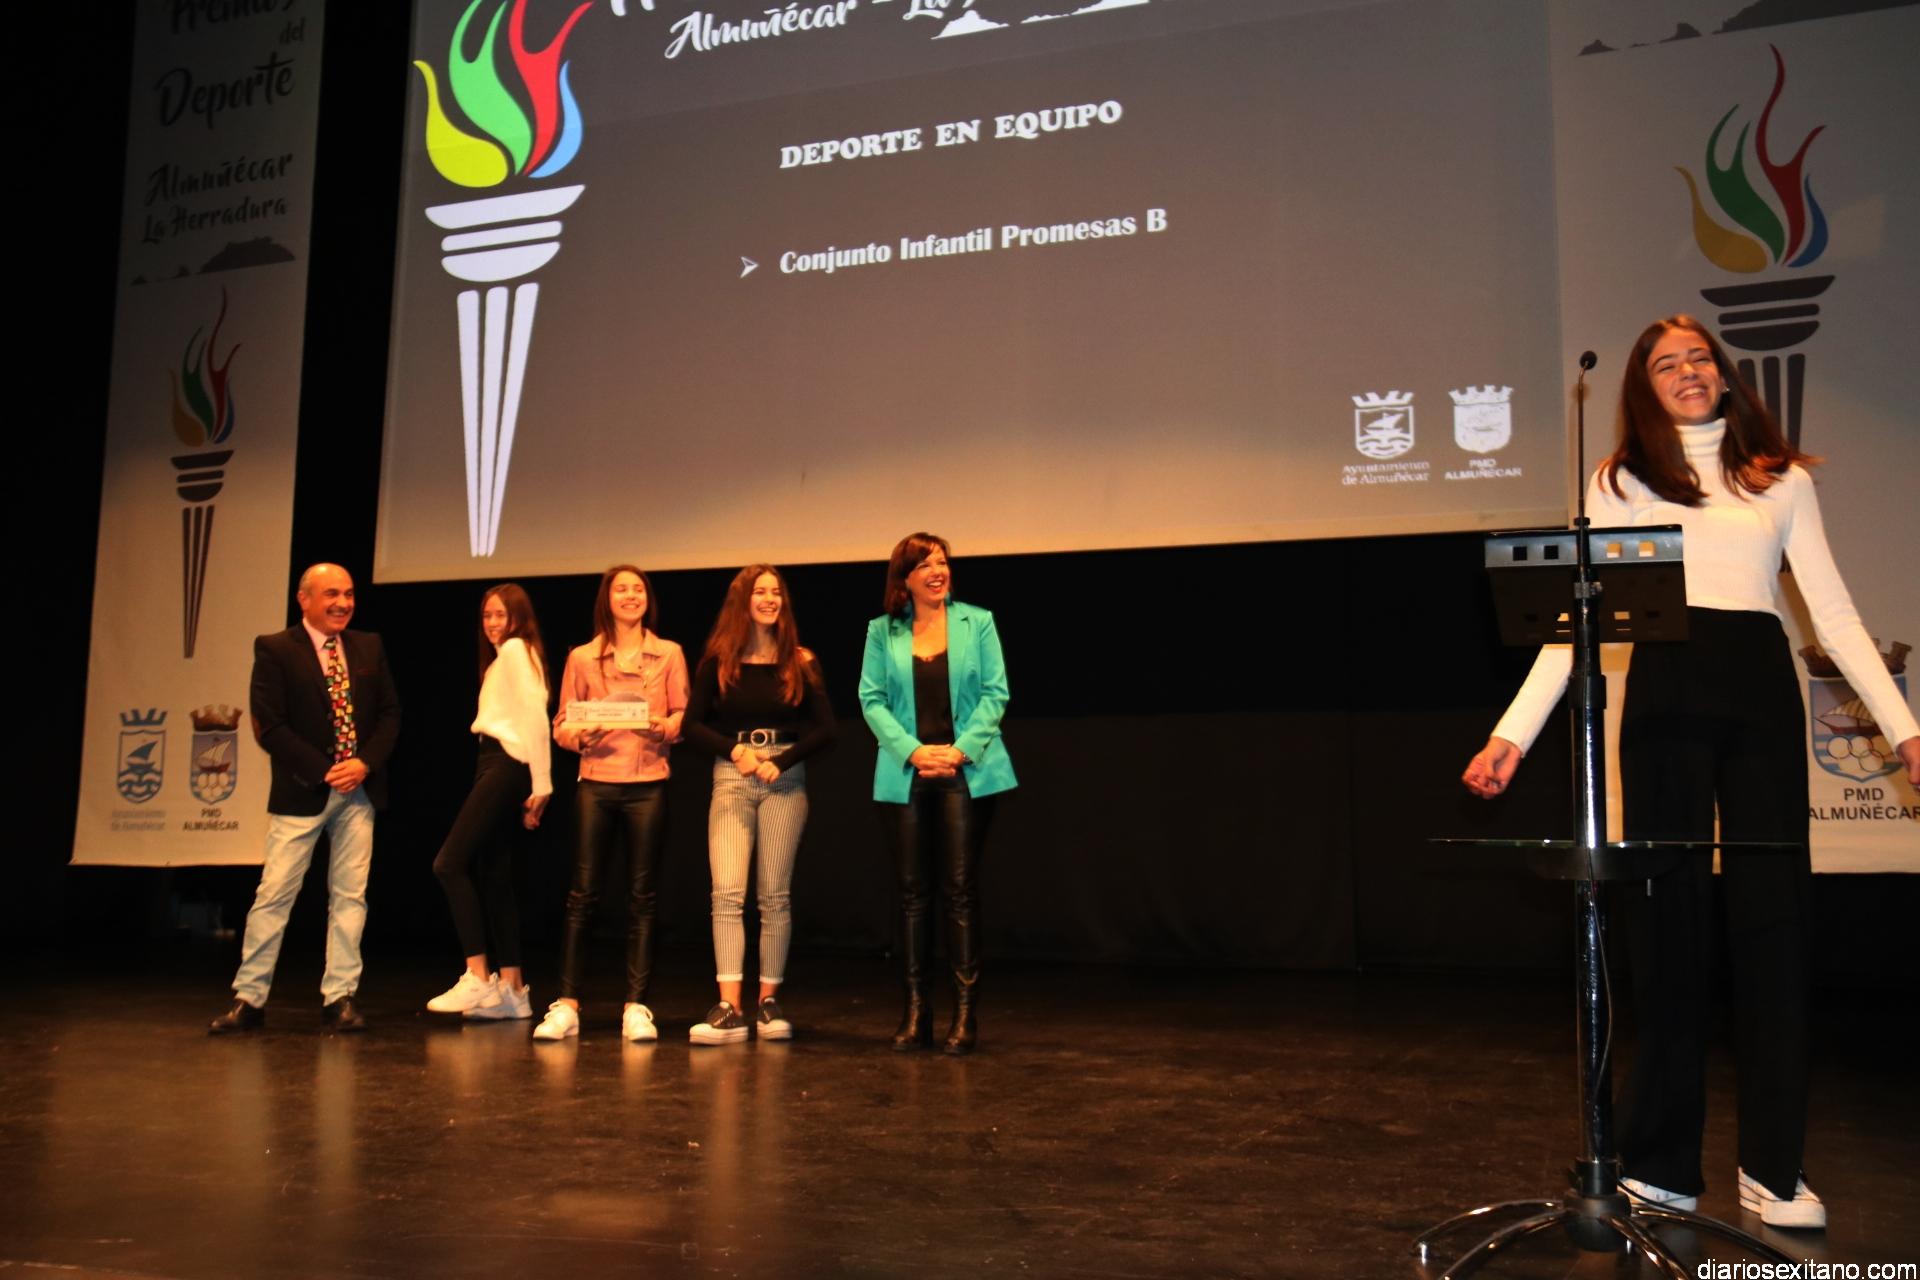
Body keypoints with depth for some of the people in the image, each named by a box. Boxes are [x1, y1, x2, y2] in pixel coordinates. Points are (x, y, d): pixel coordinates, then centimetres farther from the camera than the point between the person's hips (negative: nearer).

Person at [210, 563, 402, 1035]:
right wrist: (323, 772, -14)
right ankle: (249, 999, 7)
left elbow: (390, 713, 8)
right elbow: (268, 726, -9)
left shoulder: (369, 647, 9)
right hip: (301, 793, -4)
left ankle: (339, 999, 10)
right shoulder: (274, 650, -3)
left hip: (358, 788, 4)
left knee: (350, 895, 5)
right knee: (274, 894, -2)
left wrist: (365, 763, -9)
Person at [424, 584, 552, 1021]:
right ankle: (511, 987, 8)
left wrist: (541, 784, -18)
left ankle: (478, 977, -17)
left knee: (450, 863, -15)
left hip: (506, 764, -10)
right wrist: (534, 787, 9)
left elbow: (535, 715, -13)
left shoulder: (516, 649, -3)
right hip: (495, 765, 10)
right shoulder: (502, 657, 26)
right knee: (493, 877, 7)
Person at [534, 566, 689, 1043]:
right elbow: (561, 724, 9)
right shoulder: (582, 658, 9)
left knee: (642, 896, 2)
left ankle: (636, 1008, 8)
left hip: (648, 784, 0)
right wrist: (579, 733, -12)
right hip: (596, 783, 0)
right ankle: (566, 1005, 4)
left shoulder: (669, 654, 9)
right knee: (582, 893, -2)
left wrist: (667, 727, -13)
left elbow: (684, 714, 8)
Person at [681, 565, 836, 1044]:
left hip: (785, 779, 0)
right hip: (730, 777, 0)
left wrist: (780, 763, -9)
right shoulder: (718, 659, 5)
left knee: (775, 896, 2)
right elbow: (693, 724, 4)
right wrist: (737, 751, -11)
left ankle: (769, 1002, 10)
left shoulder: (800, 662, 5)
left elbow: (824, 728, 2)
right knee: (726, 893, -11)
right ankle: (728, 1010, -14)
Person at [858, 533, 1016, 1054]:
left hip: (966, 773, -1)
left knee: (960, 889, -2)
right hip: (905, 775, 2)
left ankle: (965, 1012, 4)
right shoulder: (882, 631, 8)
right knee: (912, 892, 5)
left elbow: (995, 693, 1)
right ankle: (915, 1011, 12)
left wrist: (961, 749, -11)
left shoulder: (977, 622, 5)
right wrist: (914, 751, -11)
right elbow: (872, 699, 2)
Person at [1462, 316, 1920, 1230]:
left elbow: (1835, 617, 11)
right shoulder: (1622, 483, 9)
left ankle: (1773, 1168, 11)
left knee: (1773, 914, 1)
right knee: (1669, 917, 1)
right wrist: (1514, 732, -9)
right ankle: (1661, 1164, 11)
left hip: (1762, 692, 2)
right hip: (1667, 693, -2)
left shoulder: (1783, 480, 14)